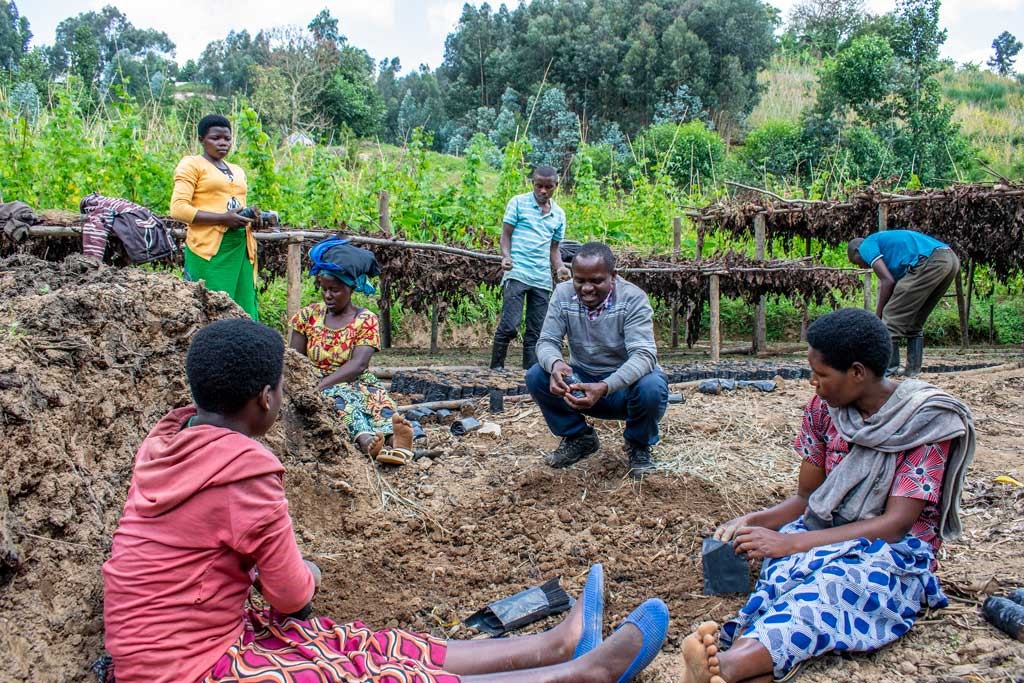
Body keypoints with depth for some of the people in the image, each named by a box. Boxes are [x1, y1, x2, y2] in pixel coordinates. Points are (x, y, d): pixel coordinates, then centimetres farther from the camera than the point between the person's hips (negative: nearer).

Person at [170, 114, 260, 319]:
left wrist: (252, 218, 8)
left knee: (244, 307, 0)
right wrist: (223, 218, -15)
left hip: (240, 248, 6)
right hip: (208, 249, -6)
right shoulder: (192, 164, 4)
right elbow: (178, 209, -7)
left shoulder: (238, 171, 24)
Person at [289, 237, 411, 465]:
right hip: (324, 389, 0)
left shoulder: (366, 320, 0)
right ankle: (365, 439, -63)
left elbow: (359, 364, -15)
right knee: (339, 398, -35)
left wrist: (320, 385, -29)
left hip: (357, 384, 0)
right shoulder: (309, 315, 8)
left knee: (379, 398, -33)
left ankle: (393, 439, -64)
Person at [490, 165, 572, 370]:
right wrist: (506, 256, -17)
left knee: (536, 332, 5)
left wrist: (560, 268, 0)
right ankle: (496, 367, 0)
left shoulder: (559, 214, 15)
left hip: (543, 279, 5)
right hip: (517, 274, -5)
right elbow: (506, 234, 2)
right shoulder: (518, 203, 3)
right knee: (510, 325, -14)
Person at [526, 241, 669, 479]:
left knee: (651, 388, -35)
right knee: (536, 376, -20)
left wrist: (605, 387, -48)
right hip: (582, 380, 3)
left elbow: (644, 354, -30)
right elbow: (547, 341, -11)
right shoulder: (563, 294, -10)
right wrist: (555, 364, -38)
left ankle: (639, 445, 0)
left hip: (624, 382, -3)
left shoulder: (633, 298, -20)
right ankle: (579, 437, 5)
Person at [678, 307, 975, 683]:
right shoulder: (824, 408, 6)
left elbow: (895, 524, -17)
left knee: (832, 579, -39)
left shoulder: (928, 420, -9)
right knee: (786, 568, -34)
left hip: (895, 553, -4)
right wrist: (750, 522, -10)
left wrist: (789, 542, -25)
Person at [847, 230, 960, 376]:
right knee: (915, 323, 19)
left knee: (891, 315, 0)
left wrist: (877, 315, 7)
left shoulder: (866, 246, 11)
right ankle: (913, 369, 19)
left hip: (930, 262, -9)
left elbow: (888, 281, -2)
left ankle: (886, 368, 2)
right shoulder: (887, 241, 36)